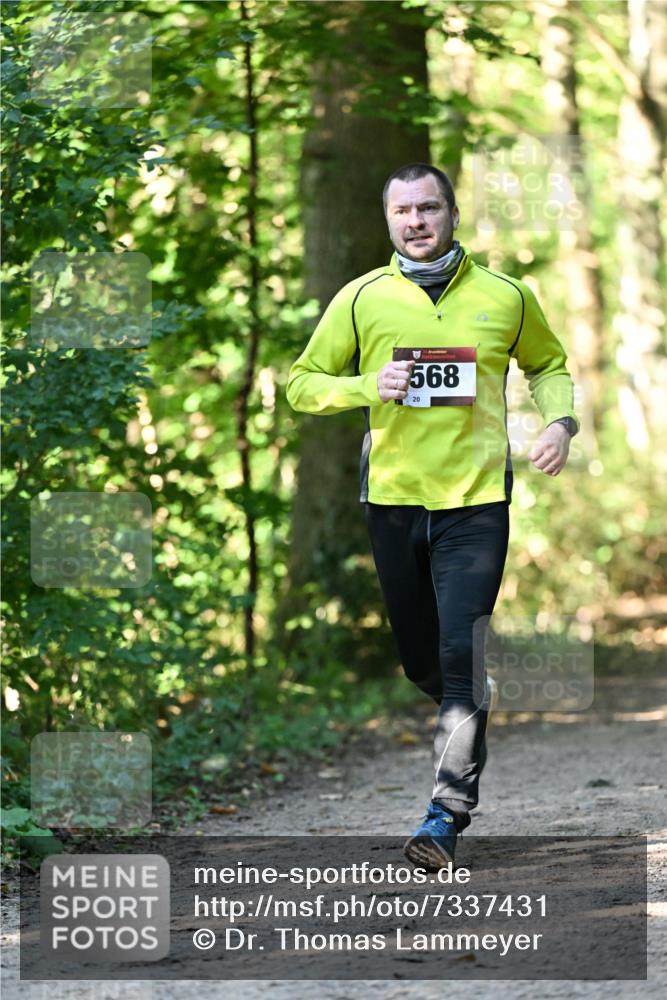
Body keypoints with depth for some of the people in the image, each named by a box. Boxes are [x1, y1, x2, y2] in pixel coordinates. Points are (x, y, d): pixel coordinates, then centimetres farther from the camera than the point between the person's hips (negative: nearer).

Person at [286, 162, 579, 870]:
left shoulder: (506, 297, 3)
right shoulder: (362, 299, 2)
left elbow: (549, 365, 20)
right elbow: (302, 383, 7)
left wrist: (560, 421, 0)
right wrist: (369, 386, -11)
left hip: (476, 499, -2)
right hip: (393, 496, 2)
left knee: (461, 653, -14)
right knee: (421, 661, 12)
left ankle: (449, 810, -13)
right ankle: (473, 719, 44)